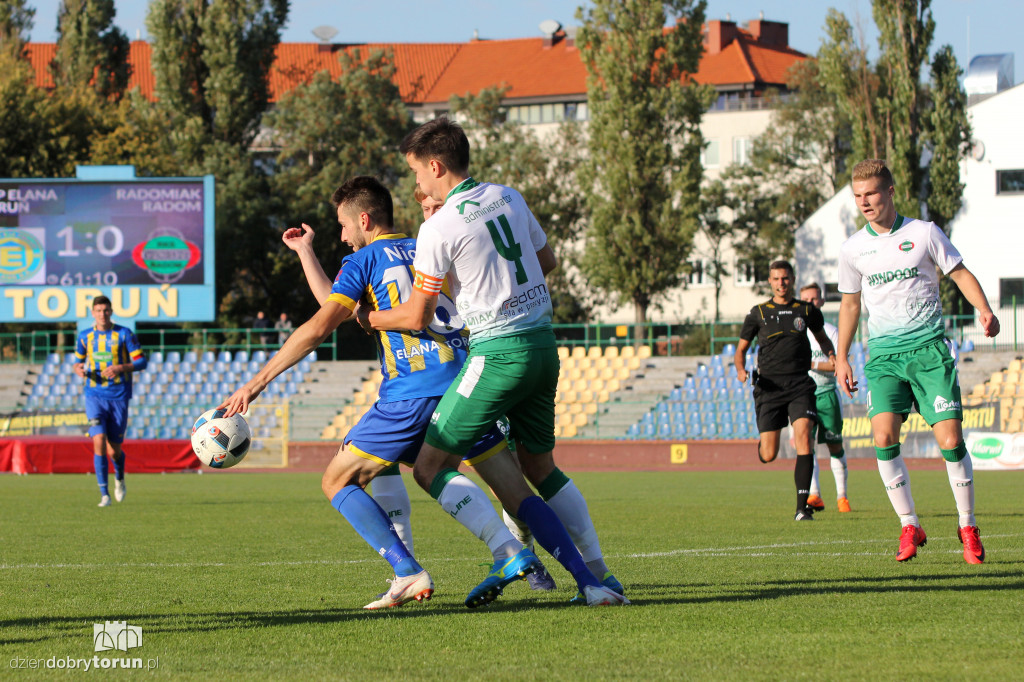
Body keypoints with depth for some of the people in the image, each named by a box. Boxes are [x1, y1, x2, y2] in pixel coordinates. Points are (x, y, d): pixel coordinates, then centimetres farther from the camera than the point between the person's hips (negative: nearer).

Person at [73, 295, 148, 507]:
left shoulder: (124, 334, -1)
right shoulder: (84, 337, 7)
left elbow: (141, 361, -1)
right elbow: (78, 361, 19)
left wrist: (121, 368, -18)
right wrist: (79, 369, -5)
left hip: (119, 397, -1)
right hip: (95, 396, 1)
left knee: (114, 450, 3)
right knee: (99, 442, -17)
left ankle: (119, 479, 39)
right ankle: (104, 495, -13)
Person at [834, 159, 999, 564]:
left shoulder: (924, 233, 2)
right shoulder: (852, 249, 9)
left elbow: (960, 273, 6)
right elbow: (850, 304, 20)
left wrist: (984, 310, -11)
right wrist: (841, 359, 17)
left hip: (928, 348, -2)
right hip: (883, 352, 2)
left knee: (950, 439, -9)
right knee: (884, 437, -17)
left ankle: (967, 527, 8)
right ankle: (909, 527, -5)